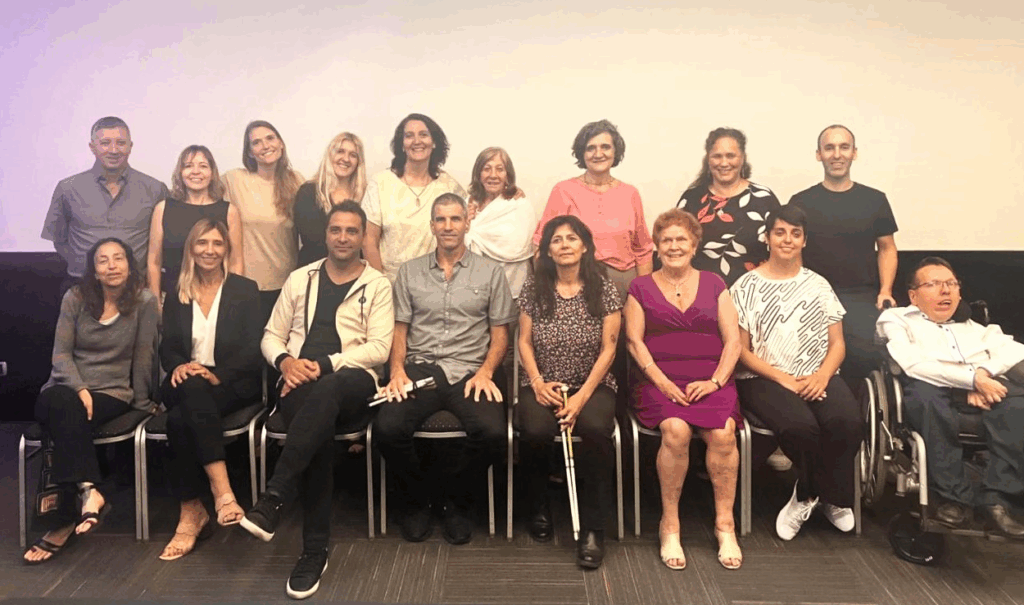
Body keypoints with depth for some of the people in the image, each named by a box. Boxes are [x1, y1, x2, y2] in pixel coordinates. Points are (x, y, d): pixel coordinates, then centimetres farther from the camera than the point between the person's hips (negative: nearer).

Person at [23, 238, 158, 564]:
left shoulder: (144, 301, -3)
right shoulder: (75, 298, 5)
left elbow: (143, 357, -1)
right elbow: (61, 353, 1)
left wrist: (141, 402, 2)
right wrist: (79, 388, -15)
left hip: (113, 393, -2)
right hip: (67, 386, 2)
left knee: (66, 418, -32)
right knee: (60, 404, -35)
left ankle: (64, 519, -26)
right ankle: (87, 490, -41)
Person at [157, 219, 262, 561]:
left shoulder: (245, 290, 7)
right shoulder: (177, 295, 17)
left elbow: (252, 348, -3)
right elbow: (167, 346, 11)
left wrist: (217, 375, -20)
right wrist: (179, 365, -14)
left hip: (234, 384, -2)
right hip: (185, 385, 2)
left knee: (180, 419, -34)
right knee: (193, 388, -37)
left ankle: (192, 514, -30)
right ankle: (222, 492, -42)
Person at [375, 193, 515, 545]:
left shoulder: (490, 272, 11)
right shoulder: (410, 272, 15)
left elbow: (500, 334, 8)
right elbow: (399, 330, 12)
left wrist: (485, 372, -9)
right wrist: (397, 370, -6)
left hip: (470, 370, -1)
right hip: (419, 368, 1)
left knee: (492, 433, -29)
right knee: (387, 428, -27)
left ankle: (452, 498, 3)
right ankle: (416, 498, 4)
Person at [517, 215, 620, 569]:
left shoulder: (603, 289, 1)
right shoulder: (534, 288, 6)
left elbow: (608, 347, -3)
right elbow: (524, 341, 6)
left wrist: (582, 396, -13)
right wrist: (538, 383, -10)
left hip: (592, 384, -1)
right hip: (541, 385, 1)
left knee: (596, 428, -34)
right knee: (535, 431, -31)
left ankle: (593, 529, -17)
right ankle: (539, 510, 0)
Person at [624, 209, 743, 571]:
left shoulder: (714, 285, 18)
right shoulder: (641, 288, 14)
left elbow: (732, 341, 10)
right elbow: (635, 341, 3)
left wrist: (715, 381, -7)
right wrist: (661, 381, -11)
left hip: (711, 381, 1)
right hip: (660, 381, -1)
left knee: (723, 432, -28)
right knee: (676, 430, -31)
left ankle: (725, 524, -11)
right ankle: (669, 524, -14)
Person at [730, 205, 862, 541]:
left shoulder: (818, 285, 15)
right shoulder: (747, 286, 4)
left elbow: (837, 344, 12)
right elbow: (742, 350, 0)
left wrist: (823, 376, -9)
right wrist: (783, 378, -14)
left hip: (816, 378, 3)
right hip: (764, 378, -3)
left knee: (847, 421, -29)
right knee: (800, 425, -33)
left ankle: (807, 495, -2)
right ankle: (830, 497, -1)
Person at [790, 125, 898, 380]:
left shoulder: (874, 200, 10)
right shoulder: (800, 202, 7)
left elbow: (887, 248, 15)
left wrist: (885, 291, 0)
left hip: (863, 300, 1)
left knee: (867, 358, -22)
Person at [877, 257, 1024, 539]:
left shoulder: (975, 325, 34)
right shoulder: (897, 319, 19)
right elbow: (913, 363, -3)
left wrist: (985, 373, -8)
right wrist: (973, 377, -13)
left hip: (987, 388, 3)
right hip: (936, 390, -3)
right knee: (925, 394, -38)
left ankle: (996, 500, -29)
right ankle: (952, 496, -25)